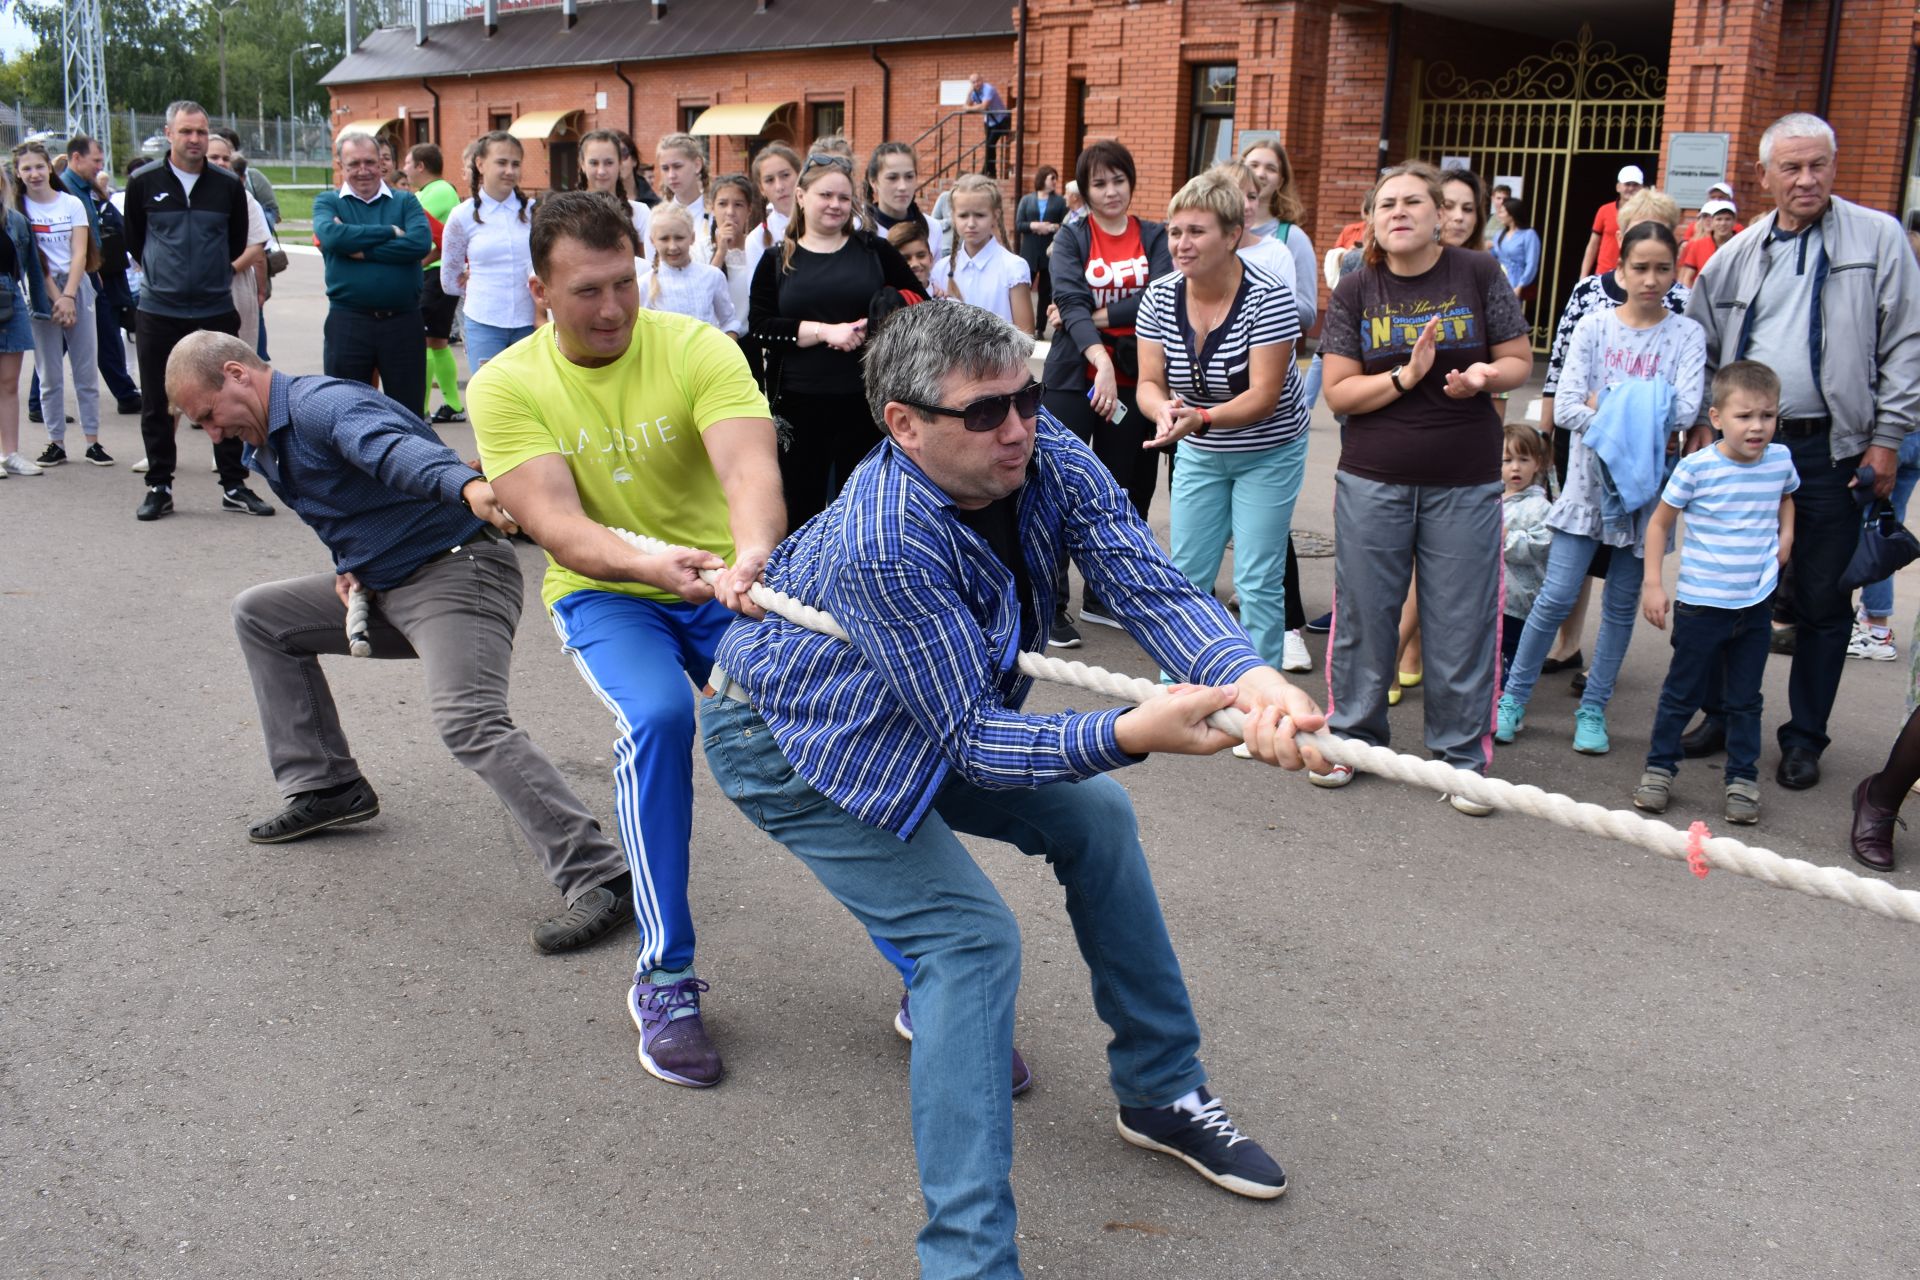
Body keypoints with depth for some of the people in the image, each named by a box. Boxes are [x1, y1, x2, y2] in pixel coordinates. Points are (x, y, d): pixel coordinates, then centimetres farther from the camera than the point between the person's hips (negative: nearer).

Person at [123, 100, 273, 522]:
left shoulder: (228, 186, 2)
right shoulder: (144, 183, 0)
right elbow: (133, 240, 13)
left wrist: (219, 274, 12)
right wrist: (159, 273, 13)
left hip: (216, 310, 0)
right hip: (158, 312, 0)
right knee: (157, 404, 6)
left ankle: (234, 485, 13)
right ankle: (159, 487, 16)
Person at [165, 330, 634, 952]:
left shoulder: (322, 404, -16)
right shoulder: (265, 448, 16)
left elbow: (396, 447, -39)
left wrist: (467, 486, -60)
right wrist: (348, 566, 3)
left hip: (456, 570, -11)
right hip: (383, 587, 11)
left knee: (469, 721, -30)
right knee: (259, 614, 20)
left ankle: (598, 881, -33)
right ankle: (325, 786, 21)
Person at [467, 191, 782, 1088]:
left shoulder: (696, 348, -10)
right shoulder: (506, 385, -8)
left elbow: (749, 462, -27)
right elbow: (554, 522, -21)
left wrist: (755, 554, -50)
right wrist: (652, 565, -42)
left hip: (724, 583, 1)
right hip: (603, 594, 0)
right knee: (656, 716, -33)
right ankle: (664, 980, -16)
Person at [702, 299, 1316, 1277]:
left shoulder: (1044, 453, -19)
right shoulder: (885, 542, -38)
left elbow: (1150, 585, -26)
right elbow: (972, 739, -35)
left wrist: (1250, 675, -46)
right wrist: (1126, 733, -50)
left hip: (920, 718, 8)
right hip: (787, 745, -8)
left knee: (1095, 819, 8)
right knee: (972, 938, -19)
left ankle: (1159, 1093, 24)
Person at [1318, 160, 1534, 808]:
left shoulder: (1478, 273, 0)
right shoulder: (1356, 291, 2)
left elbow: (1519, 360, 4)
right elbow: (1337, 392, -3)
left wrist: (1484, 377, -17)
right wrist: (1406, 376, -17)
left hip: (1465, 485, -1)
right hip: (1373, 482, 1)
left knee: (1462, 620, 3)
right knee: (1363, 613, 8)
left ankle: (1462, 755, 17)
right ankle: (1352, 734, 25)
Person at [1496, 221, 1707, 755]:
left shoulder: (1687, 335, 0)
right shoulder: (1594, 327, 1)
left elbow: (1684, 410, -14)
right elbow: (1566, 409, -8)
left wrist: (1605, 402, -14)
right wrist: (1636, 419, -16)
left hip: (1648, 485, 1)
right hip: (1590, 478, -1)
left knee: (1621, 605, 8)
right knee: (1556, 597, -5)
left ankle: (1593, 710, 19)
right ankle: (1514, 697, 10)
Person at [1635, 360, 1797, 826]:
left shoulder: (1780, 460, -1)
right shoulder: (1697, 468, -14)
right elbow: (1660, 523, -4)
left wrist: (1785, 534, 3)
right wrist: (1652, 584, -7)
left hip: (1756, 604, 3)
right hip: (1701, 604, -3)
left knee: (1745, 699, 13)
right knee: (1682, 694, 9)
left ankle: (1743, 779, 24)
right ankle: (1659, 767, 24)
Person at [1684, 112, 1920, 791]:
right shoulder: (1738, 255, 8)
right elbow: (1698, 345, 15)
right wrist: (1700, 422, 4)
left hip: (1831, 452, -3)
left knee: (1822, 602, 6)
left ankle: (1804, 738, 19)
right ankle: (1722, 714, 25)